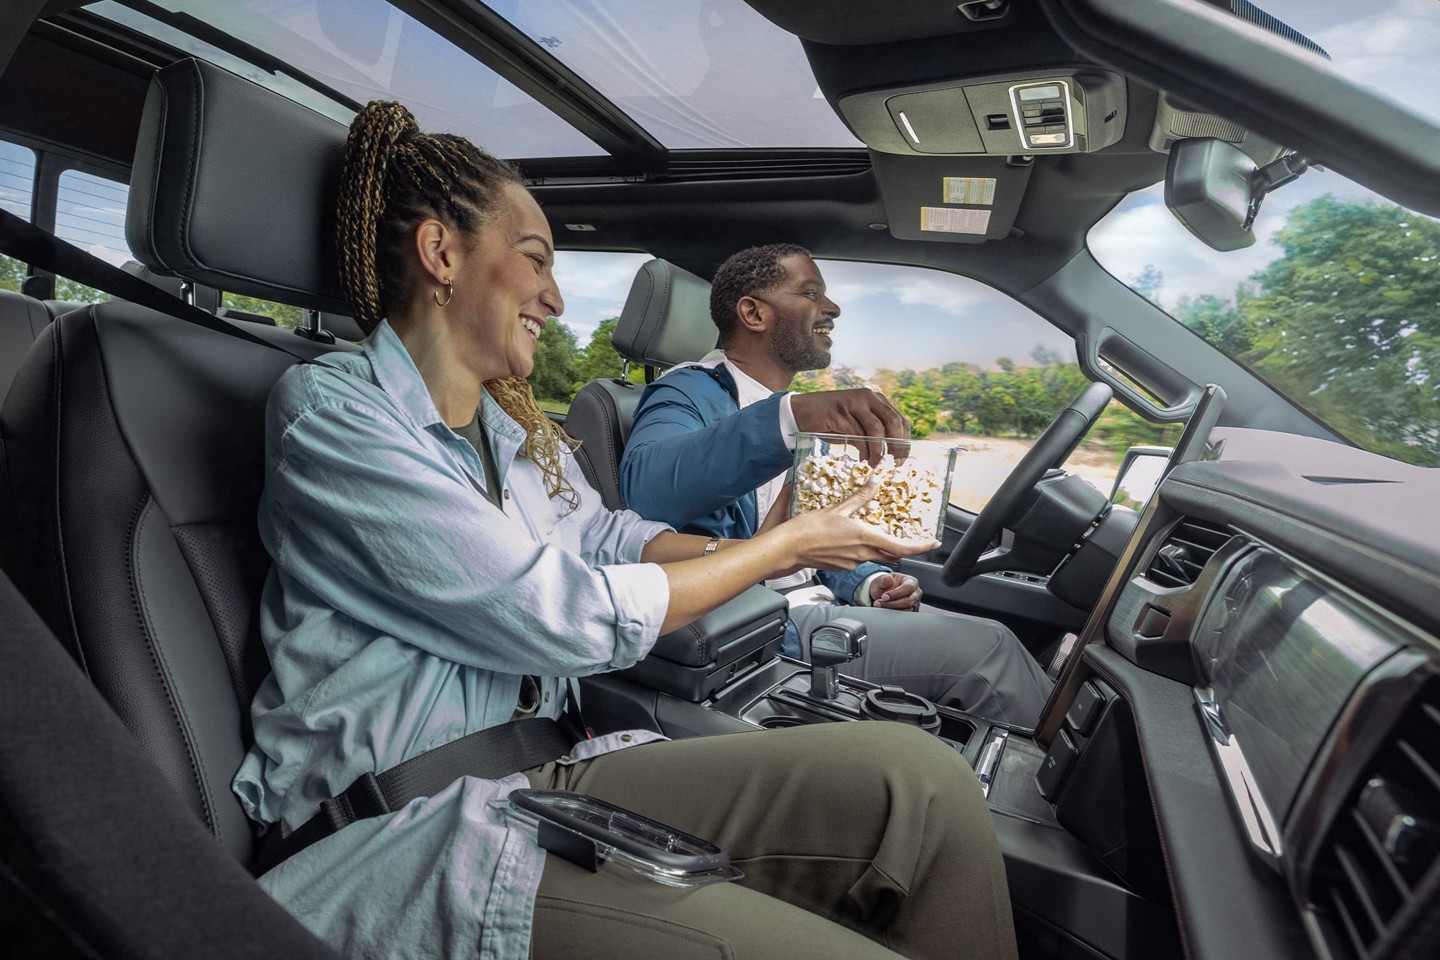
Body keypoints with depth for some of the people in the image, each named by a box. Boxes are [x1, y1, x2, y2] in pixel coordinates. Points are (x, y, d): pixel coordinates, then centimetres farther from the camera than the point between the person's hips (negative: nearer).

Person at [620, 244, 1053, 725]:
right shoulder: (691, 393, -8)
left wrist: (870, 583, 2)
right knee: (985, 647, -14)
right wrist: (789, 416, -46)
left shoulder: (801, 413, 20)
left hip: (815, 609, 9)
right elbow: (646, 486, -32)